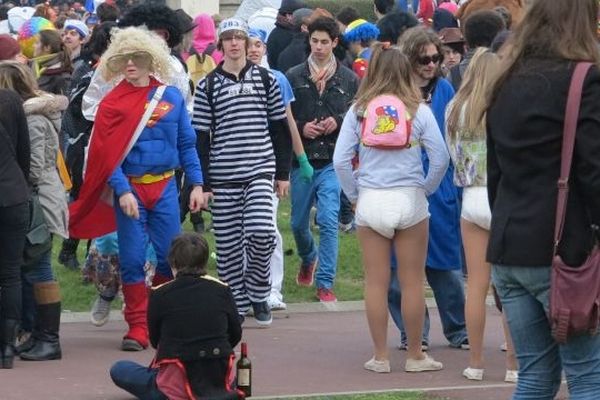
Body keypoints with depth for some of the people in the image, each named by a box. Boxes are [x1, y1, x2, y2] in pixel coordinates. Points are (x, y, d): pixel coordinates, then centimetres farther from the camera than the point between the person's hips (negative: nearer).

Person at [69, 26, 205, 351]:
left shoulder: (172, 97, 3)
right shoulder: (112, 103, -4)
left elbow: (186, 143, 7)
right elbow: (107, 154, -7)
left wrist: (196, 184, 1)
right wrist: (122, 191, -18)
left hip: (164, 187, 2)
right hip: (130, 188, -2)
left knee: (170, 257, 3)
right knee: (132, 259, -2)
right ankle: (138, 327, 4)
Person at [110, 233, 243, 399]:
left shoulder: (160, 295, -7)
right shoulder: (222, 290, -1)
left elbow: (155, 341, 5)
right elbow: (235, 336, 9)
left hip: (178, 384, -5)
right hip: (220, 378, 5)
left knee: (118, 369, 16)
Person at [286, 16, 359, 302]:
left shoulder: (348, 79, 3)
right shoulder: (294, 77, 2)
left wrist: (338, 121, -11)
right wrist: (301, 128, -12)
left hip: (332, 162, -2)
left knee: (328, 221, -12)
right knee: (299, 222, 15)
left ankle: (325, 283, -5)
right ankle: (308, 259, 46)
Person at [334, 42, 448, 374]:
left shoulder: (358, 111, 0)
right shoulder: (418, 110, -4)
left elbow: (340, 160, -5)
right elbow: (440, 157, -7)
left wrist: (354, 195, 7)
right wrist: (426, 189, 7)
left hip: (370, 201, 1)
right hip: (410, 200, -1)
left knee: (376, 282, 7)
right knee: (412, 282, 7)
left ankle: (380, 356, 12)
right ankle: (415, 356, 14)